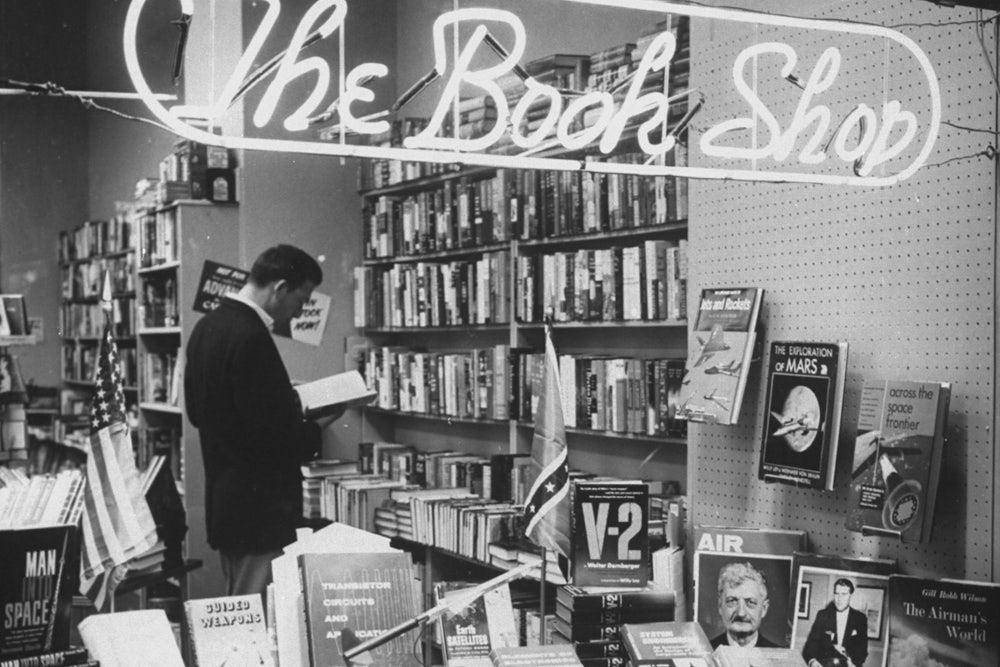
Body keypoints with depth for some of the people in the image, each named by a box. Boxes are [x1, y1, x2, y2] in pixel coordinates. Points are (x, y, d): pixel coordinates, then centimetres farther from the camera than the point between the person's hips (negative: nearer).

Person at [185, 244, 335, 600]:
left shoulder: (208, 326, 8)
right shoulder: (251, 338, -21)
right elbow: (272, 438, -23)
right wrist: (317, 428, -5)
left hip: (223, 501, 10)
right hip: (259, 513, -10)